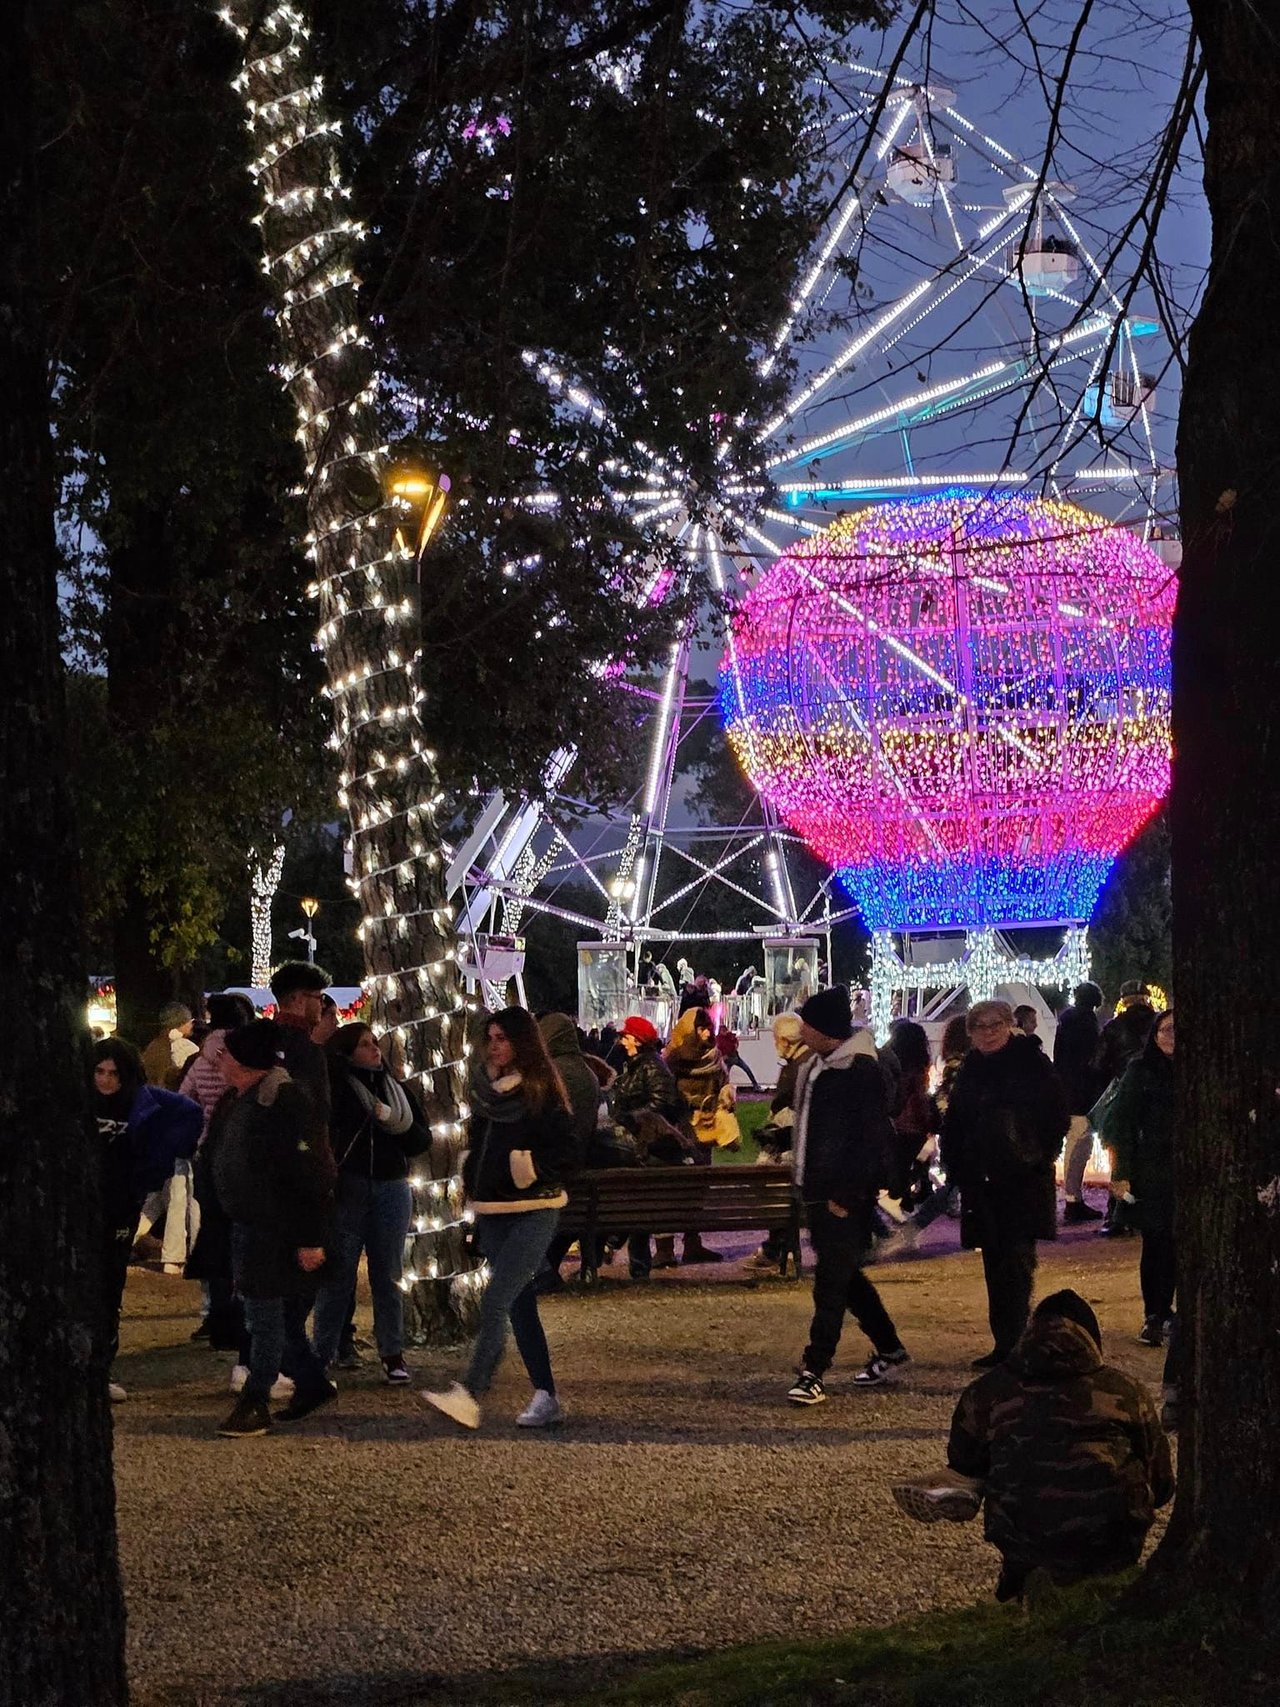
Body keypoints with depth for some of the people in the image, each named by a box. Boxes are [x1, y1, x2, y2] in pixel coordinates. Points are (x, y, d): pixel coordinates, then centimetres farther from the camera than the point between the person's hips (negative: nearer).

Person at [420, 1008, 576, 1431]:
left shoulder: (543, 1092, -8)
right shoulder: (484, 1089, 12)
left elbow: (564, 1151, -10)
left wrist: (527, 1168, -19)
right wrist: (471, 1178, 12)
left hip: (533, 1212, -7)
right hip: (491, 1213, 7)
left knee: (496, 1301, -16)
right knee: (520, 1306, 9)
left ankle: (469, 1394, -22)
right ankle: (546, 1399, 14)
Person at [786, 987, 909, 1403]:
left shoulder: (862, 1071, -16)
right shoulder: (816, 1068, 14)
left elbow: (873, 1138, -19)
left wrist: (846, 1194, -21)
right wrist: (807, 1184, 18)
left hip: (846, 1196, -10)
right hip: (819, 1191, 10)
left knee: (831, 1280, -8)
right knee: (845, 1276, 17)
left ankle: (813, 1373, -7)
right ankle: (889, 1349, 30)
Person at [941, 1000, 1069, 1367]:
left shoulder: (1031, 1062, -4)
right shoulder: (971, 1070, 12)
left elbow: (1057, 1116, -5)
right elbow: (953, 1124, 19)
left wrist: (1041, 1158, -10)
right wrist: (955, 1166, 9)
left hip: (1024, 1181, -6)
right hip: (981, 1182, 6)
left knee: (1016, 1259, -11)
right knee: (994, 1261, 9)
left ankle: (1012, 1343, -13)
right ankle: (1006, 1343, 16)